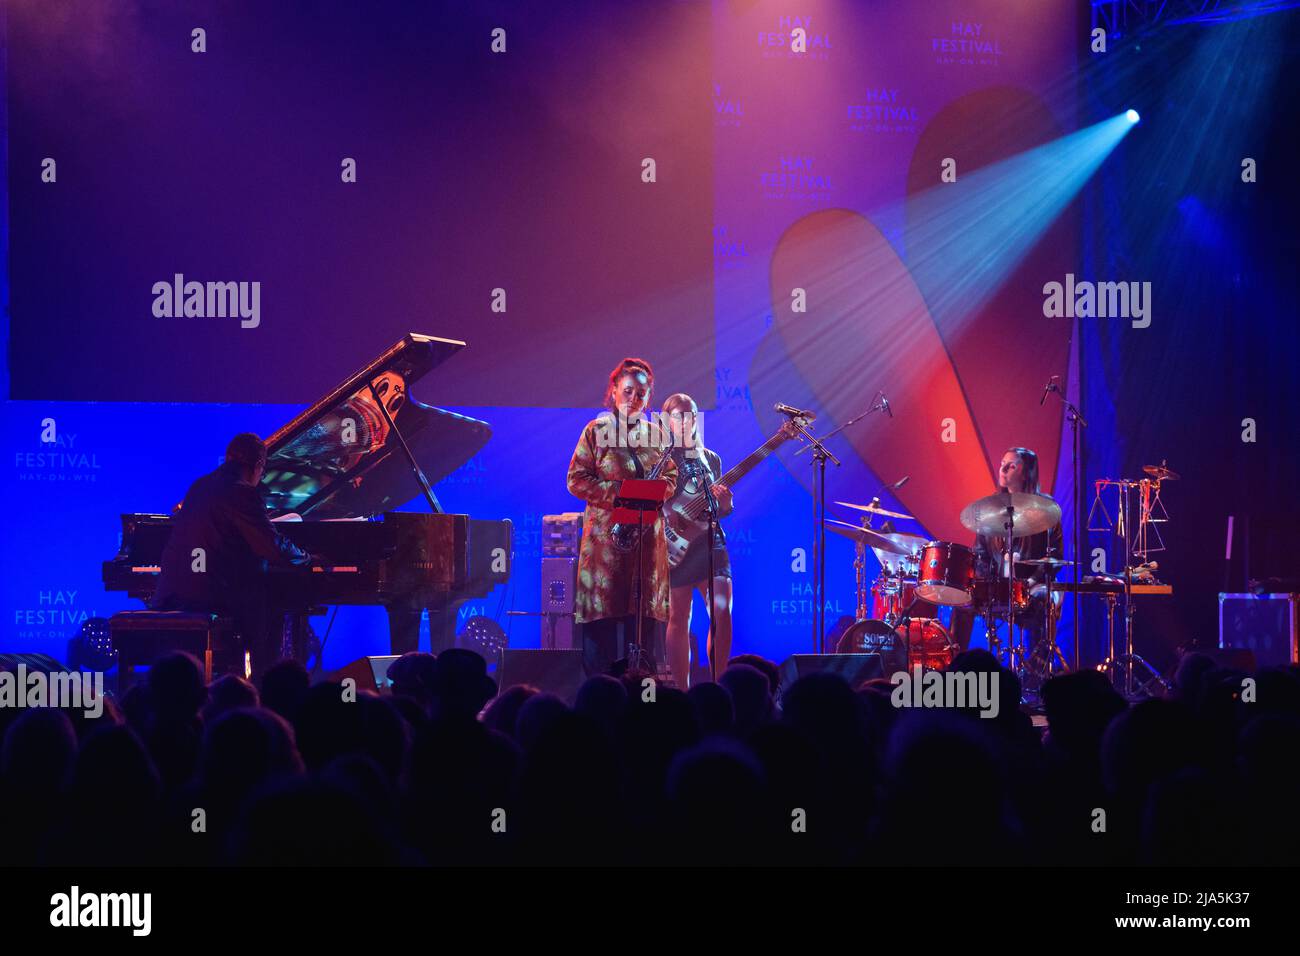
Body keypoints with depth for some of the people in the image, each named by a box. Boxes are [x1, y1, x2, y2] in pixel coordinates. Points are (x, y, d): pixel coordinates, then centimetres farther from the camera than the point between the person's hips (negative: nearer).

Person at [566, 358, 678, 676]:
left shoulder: (656, 434, 13)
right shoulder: (597, 430, 1)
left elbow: (671, 477, 17)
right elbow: (576, 479, -3)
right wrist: (618, 494, -14)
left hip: (648, 534, 4)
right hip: (606, 532, -4)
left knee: (643, 614, 2)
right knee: (601, 616, -5)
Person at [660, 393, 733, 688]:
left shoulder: (710, 459, 18)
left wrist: (725, 503, -3)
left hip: (710, 541, 4)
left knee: (722, 612, -9)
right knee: (679, 619, -2)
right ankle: (683, 693, 2)